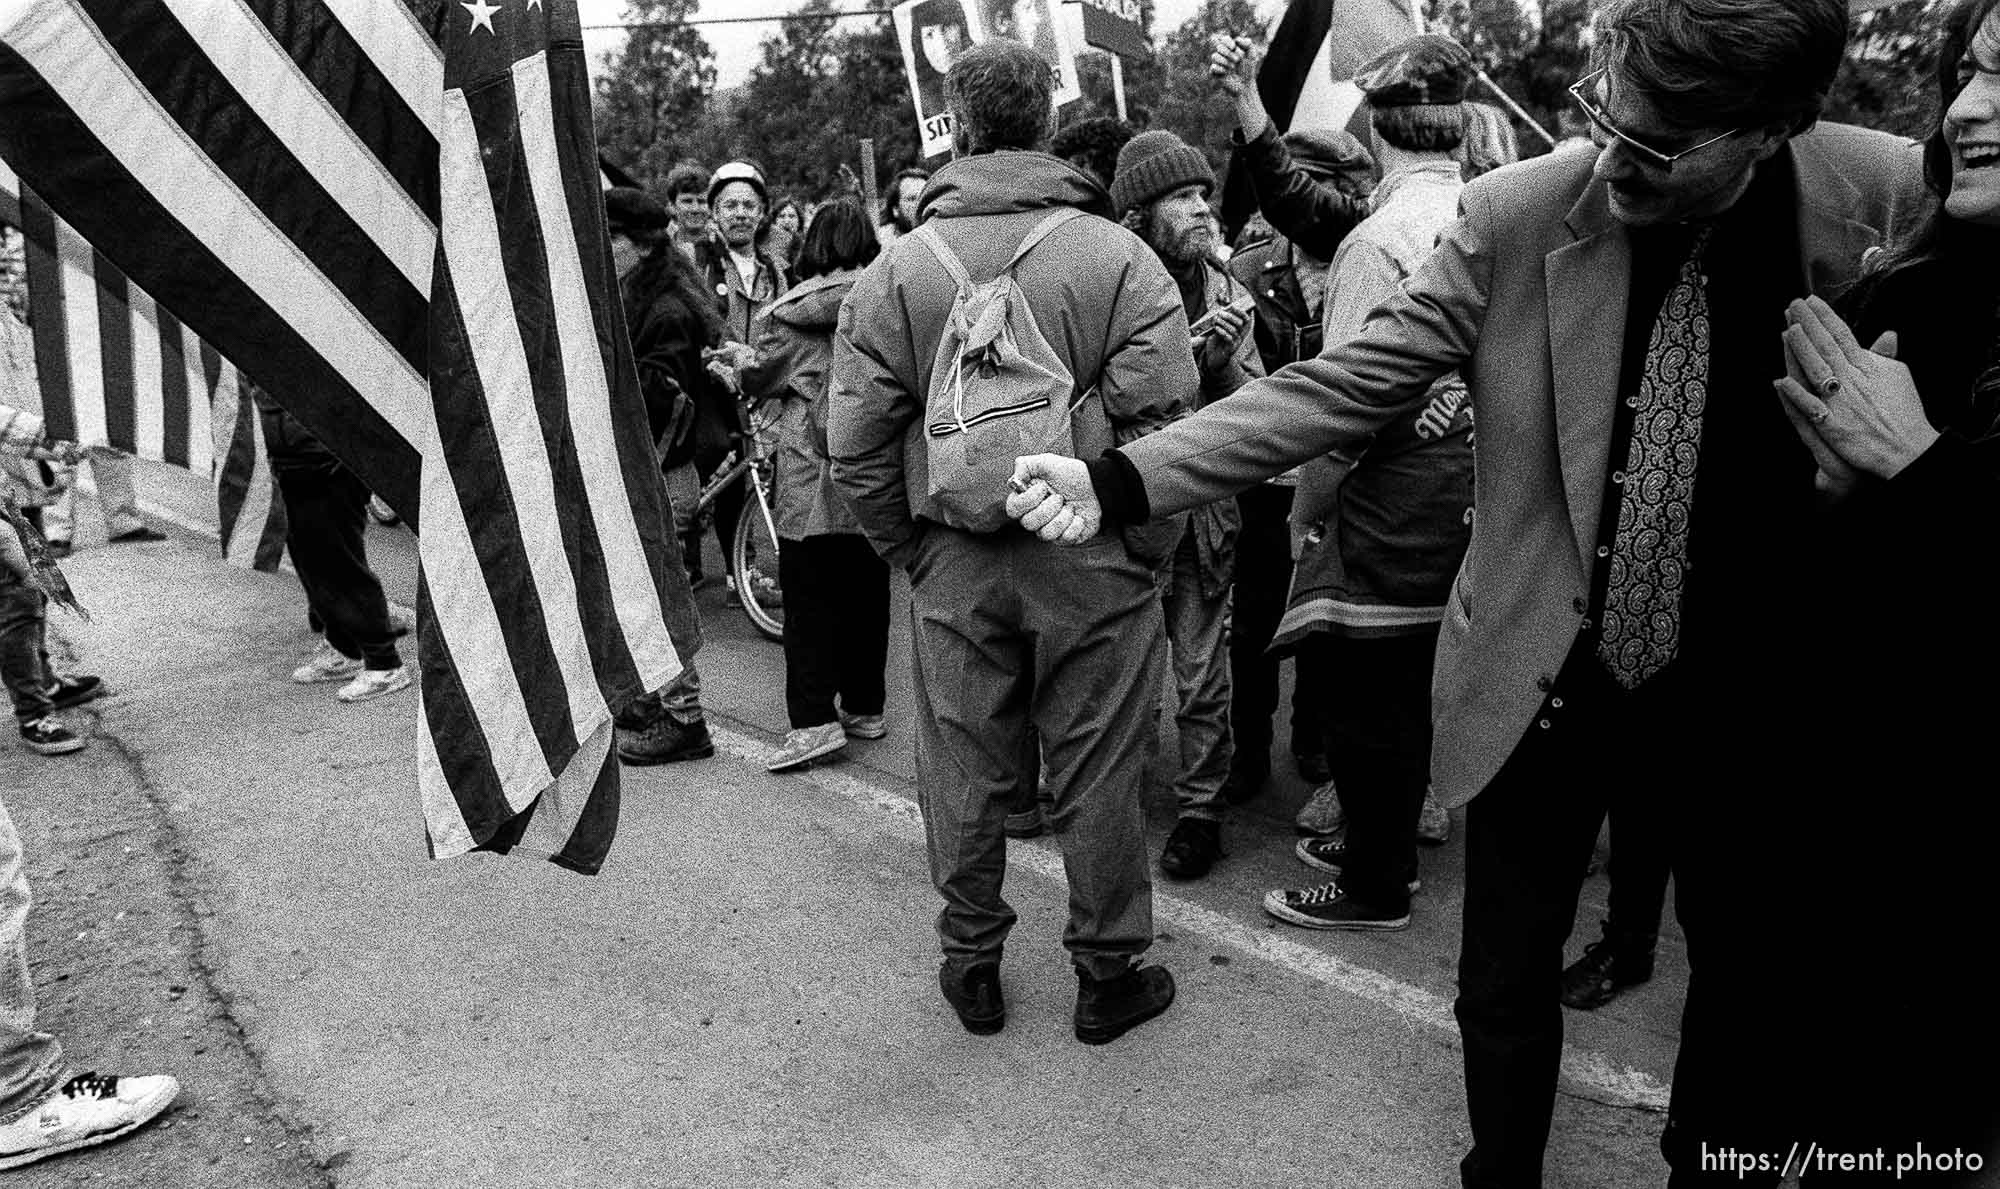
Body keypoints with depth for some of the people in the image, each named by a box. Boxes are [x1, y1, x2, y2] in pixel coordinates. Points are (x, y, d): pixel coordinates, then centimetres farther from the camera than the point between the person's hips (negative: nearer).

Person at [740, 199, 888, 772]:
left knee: (809, 595, 0)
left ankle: (814, 720, -5)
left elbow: (761, 380, 5)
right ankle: (864, 706, 20)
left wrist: (737, 366, 26)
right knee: (867, 588, 11)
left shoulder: (792, 310, -5)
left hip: (812, 472, -3)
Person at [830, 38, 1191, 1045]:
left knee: (964, 774, 15)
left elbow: (854, 444, -2)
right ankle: (1108, 977, 25)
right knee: (1097, 775, 11)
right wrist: (1143, 546, 2)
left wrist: (906, 550, 9)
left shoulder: (897, 269, 0)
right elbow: (1163, 424, -11)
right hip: (1091, 561, -1)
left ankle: (971, 964, 30)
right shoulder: (1117, 257, -6)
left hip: (952, 566, 2)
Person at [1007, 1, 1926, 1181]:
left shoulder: (1895, 199, -12)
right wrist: (1122, 477, -21)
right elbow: (1348, 382, -14)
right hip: (1548, 672, -1)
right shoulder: (1516, 216, -14)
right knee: (1506, 980, 12)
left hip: (1755, 687, 1)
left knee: (1760, 977, 19)